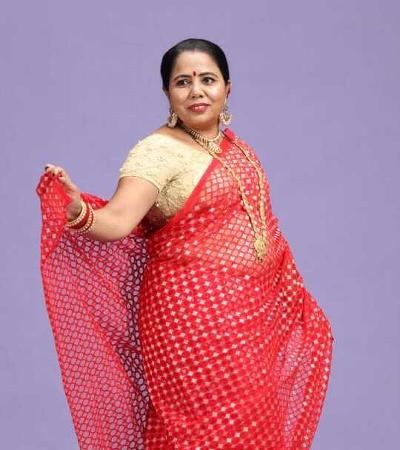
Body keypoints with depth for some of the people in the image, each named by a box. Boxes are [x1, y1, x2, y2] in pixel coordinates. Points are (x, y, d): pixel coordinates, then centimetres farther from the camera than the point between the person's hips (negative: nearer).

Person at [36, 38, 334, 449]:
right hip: (194, 314, -7)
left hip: (253, 308, 8)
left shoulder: (235, 145, 10)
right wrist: (79, 210, -49)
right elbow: (116, 221, -28)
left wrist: (290, 287, 25)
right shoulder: (158, 150, -13)